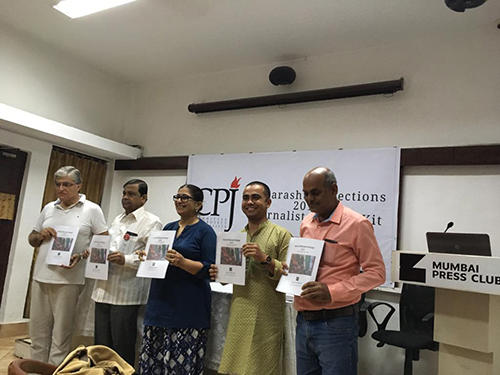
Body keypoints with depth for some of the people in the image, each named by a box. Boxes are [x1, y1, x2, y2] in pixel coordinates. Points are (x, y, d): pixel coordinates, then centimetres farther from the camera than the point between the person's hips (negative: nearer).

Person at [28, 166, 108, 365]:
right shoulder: (49, 208, 14)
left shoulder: (92, 210, -1)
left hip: (68, 279, -5)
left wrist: (81, 256, -16)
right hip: (41, 277, 5)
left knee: (61, 336, 3)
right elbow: (32, 239, 21)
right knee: (37, 332, 13)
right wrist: (41, 235, -2)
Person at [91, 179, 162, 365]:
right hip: (104, 290, 7)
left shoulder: (151, 222, -7)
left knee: (122, 347, 3)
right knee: (100, 344, 16)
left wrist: (126, 260, -23)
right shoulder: (118, 220, 18)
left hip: (126, 295, -7)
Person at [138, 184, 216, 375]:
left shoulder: (205, 231, -4)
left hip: (188, 305, -6)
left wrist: (182, 262, -24)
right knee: (152, 356, 10)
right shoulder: (169, 227, 15)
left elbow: (208, 269, -10)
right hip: (161, 299, 6)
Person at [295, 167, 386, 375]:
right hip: (303, 321, 7)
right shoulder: (306, 224, 12)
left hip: (335, 324, -6)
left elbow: (376, 272, -11)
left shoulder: (357, 224, -9)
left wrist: (332, 292, -20)